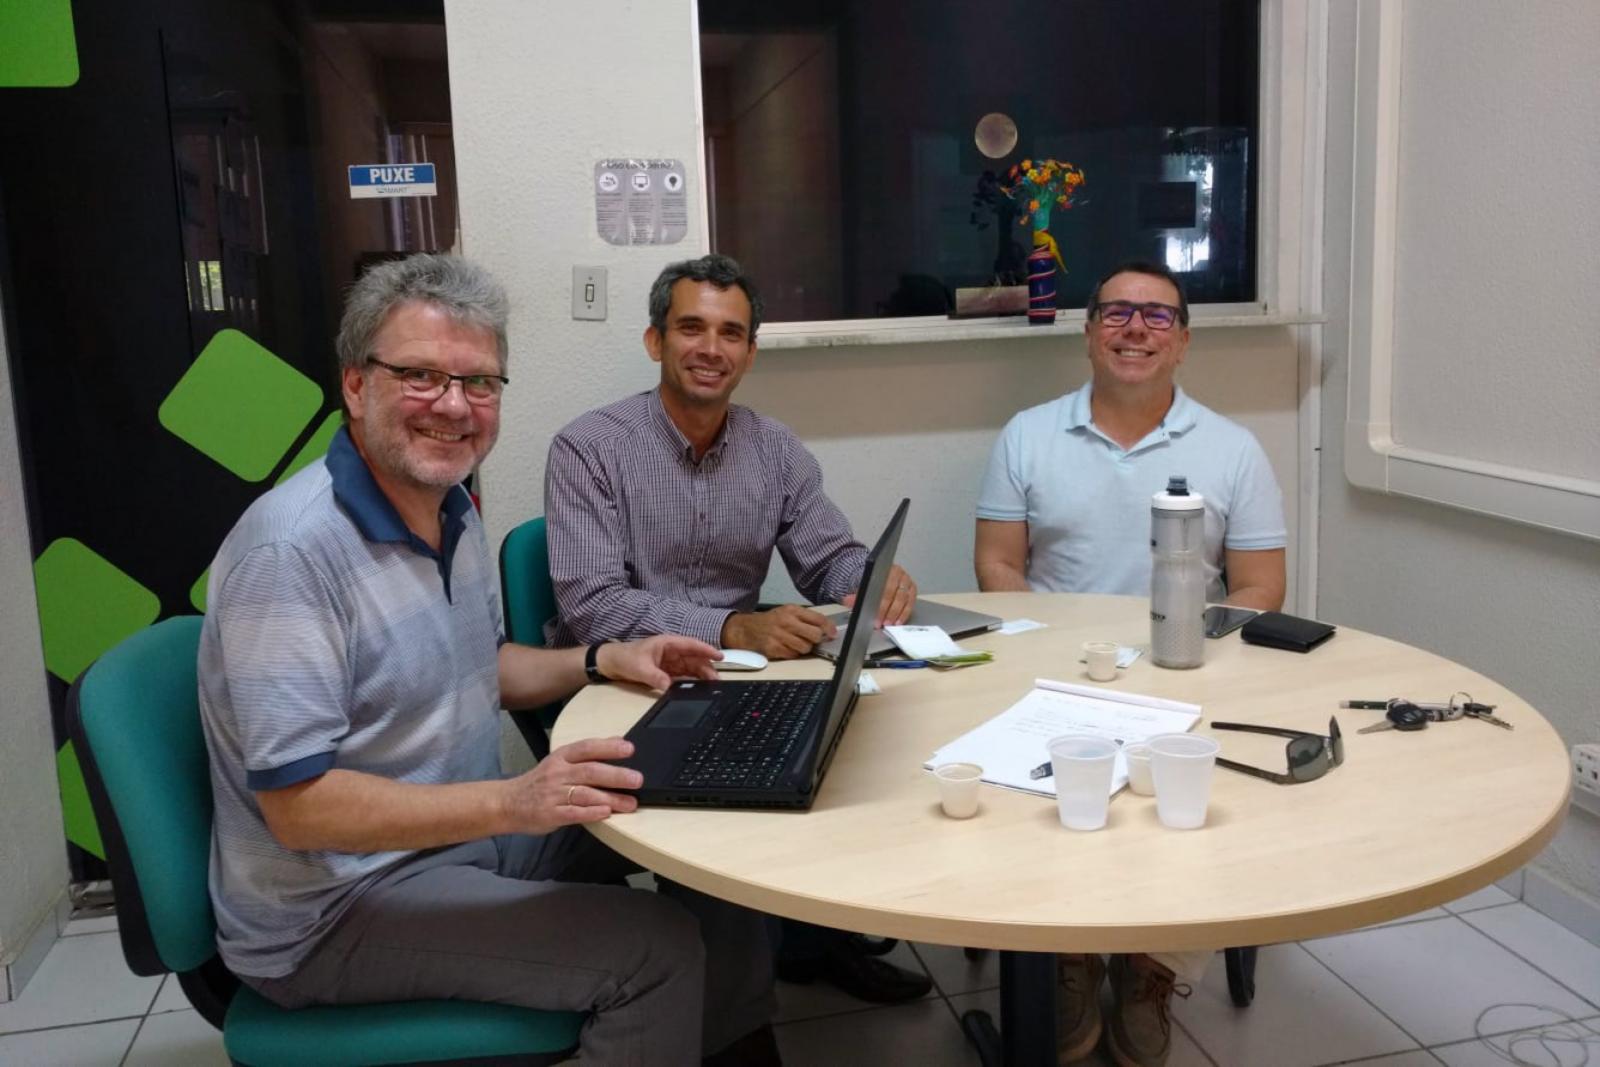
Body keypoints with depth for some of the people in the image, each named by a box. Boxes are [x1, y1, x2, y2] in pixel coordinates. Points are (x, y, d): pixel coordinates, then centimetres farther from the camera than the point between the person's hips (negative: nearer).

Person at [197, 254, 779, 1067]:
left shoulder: (452, 511, 3)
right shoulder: (291, 549, -26)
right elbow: (299, 806, -28)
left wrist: (600, 661, 1)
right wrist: (513, 802, -35)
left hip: (465, 835, 9)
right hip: (336, 907, -9)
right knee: (658, 951, -21)